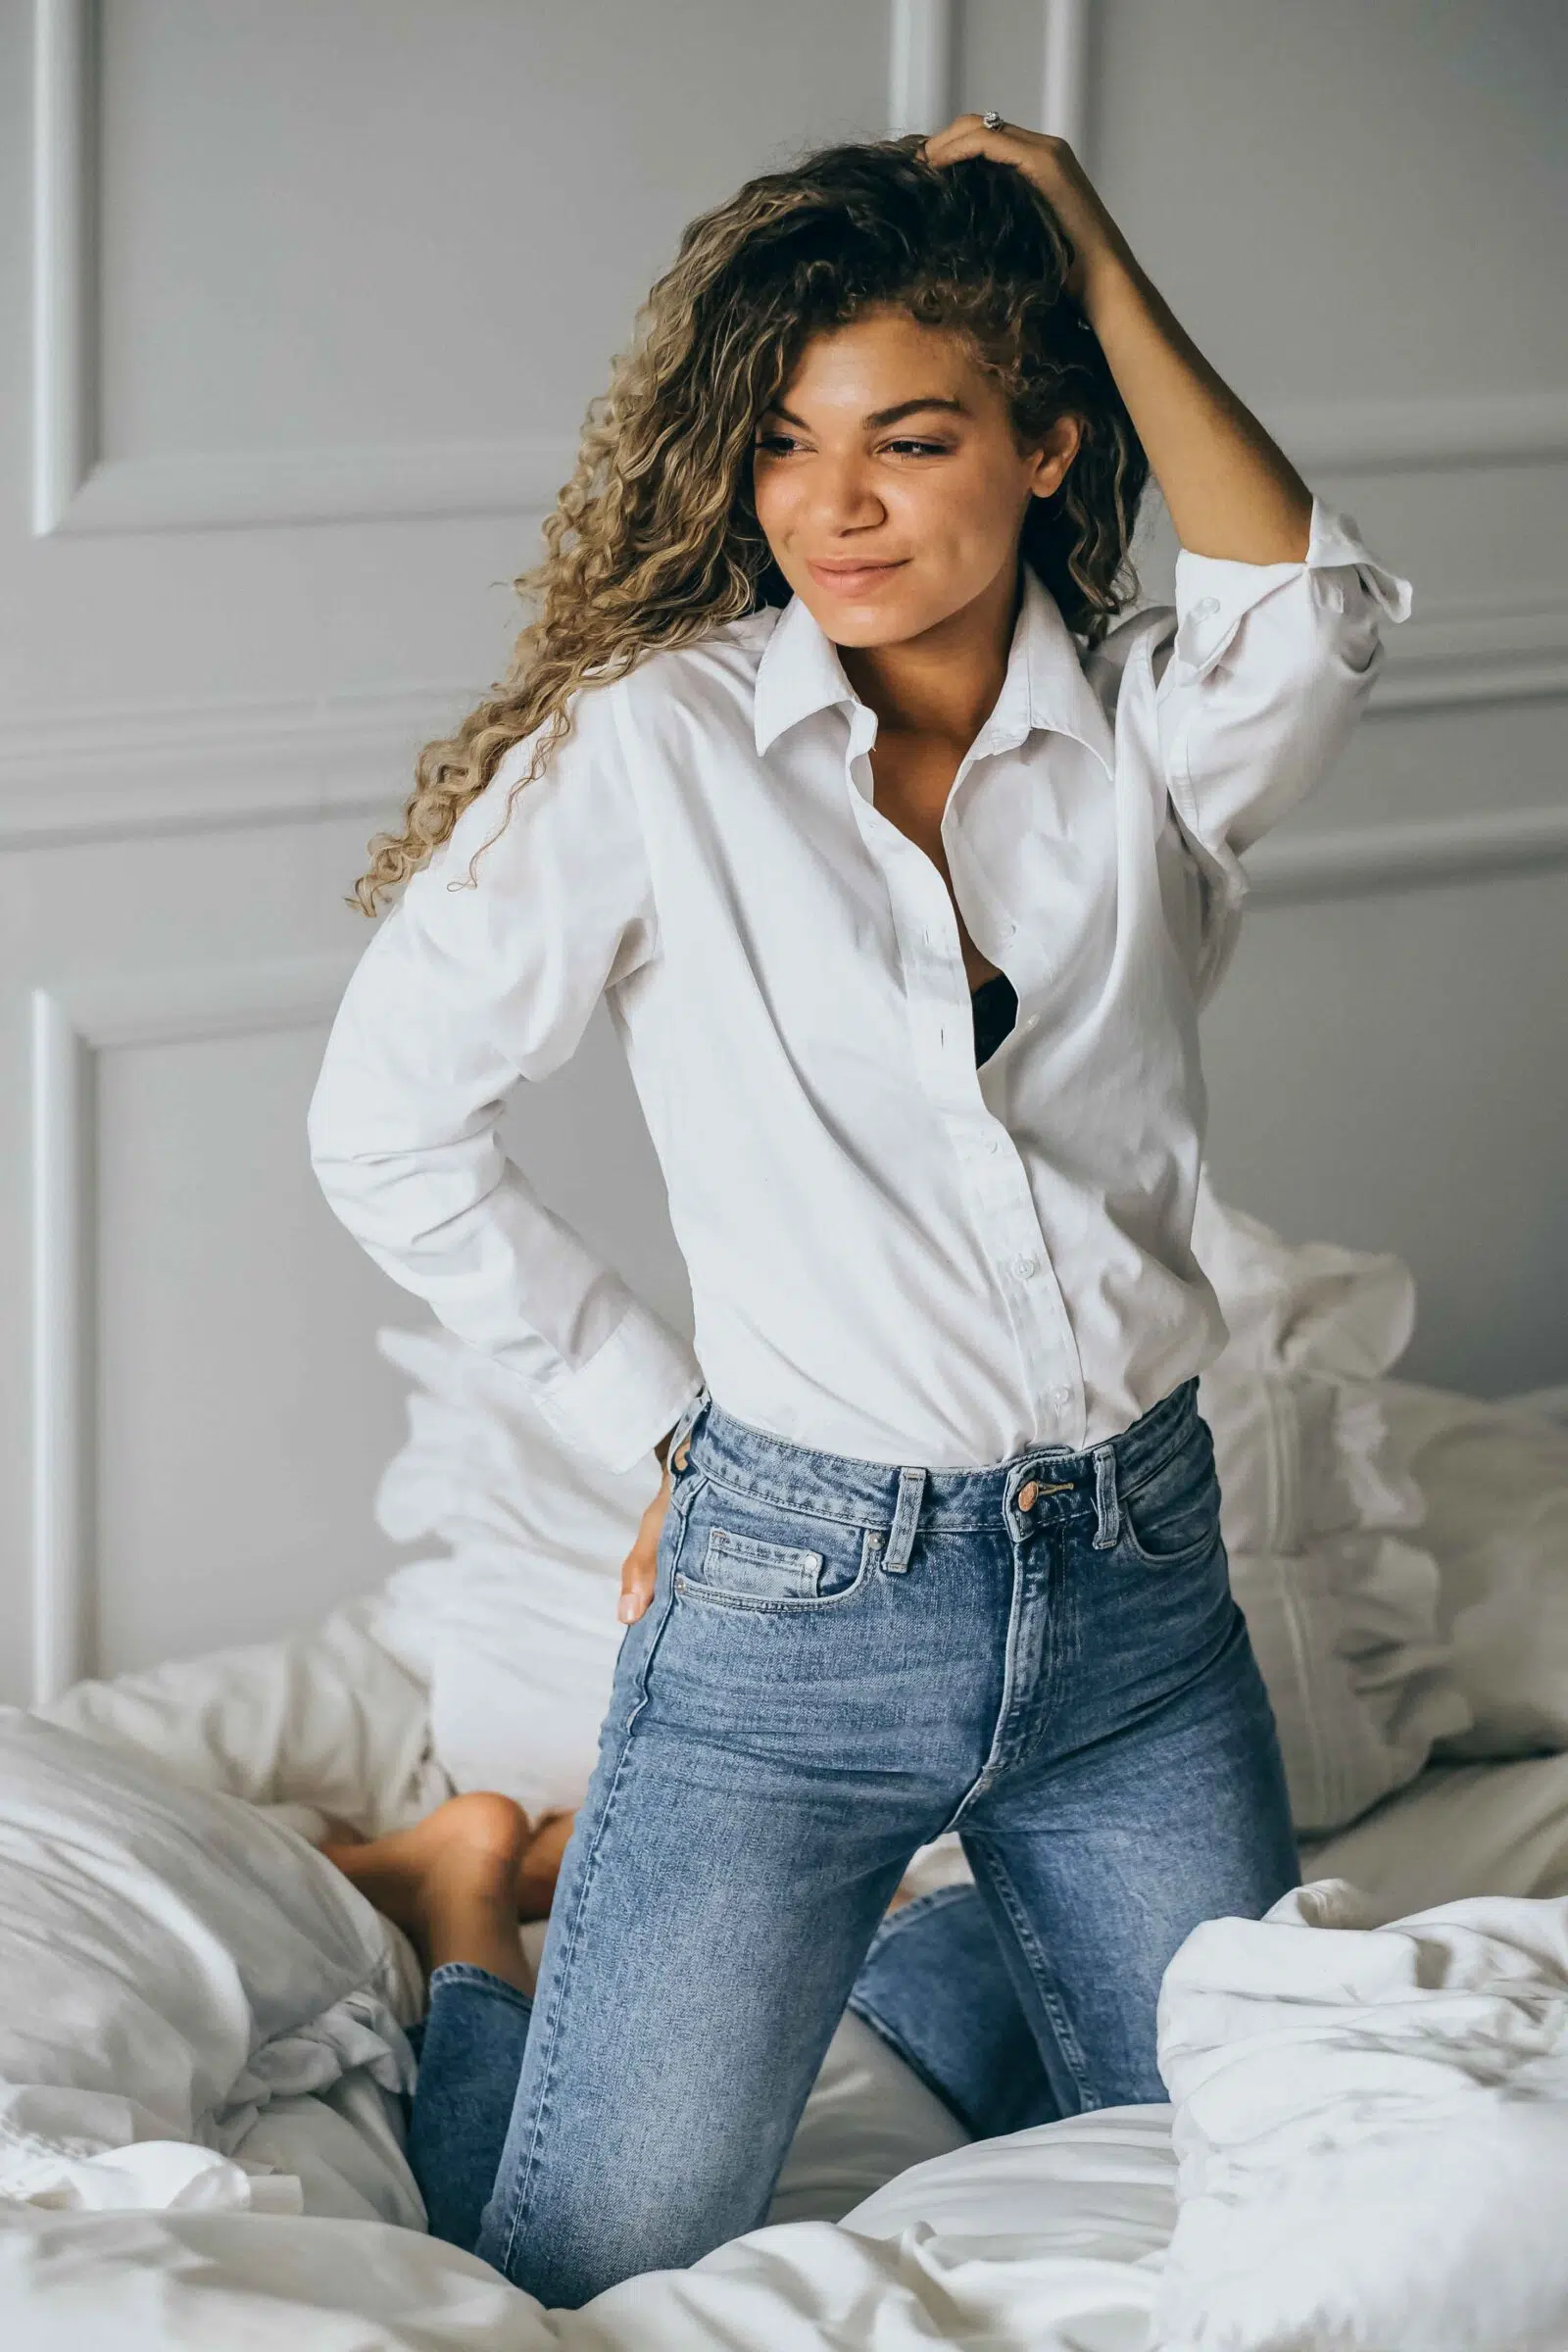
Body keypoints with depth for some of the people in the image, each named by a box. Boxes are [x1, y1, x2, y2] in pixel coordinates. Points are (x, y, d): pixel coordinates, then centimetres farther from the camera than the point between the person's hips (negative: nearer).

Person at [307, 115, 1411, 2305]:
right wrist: (657, 1420, 1)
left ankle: (954, 1967, 41)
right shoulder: (651, 745, -8)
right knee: (586, 2281, 0)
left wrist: (1098, 263, -17)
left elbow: (1313, 618, -23)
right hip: (802, 1602, -3)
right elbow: (386, 1124, -1)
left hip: (1139, 1574, 3)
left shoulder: (1146, 730, 1)